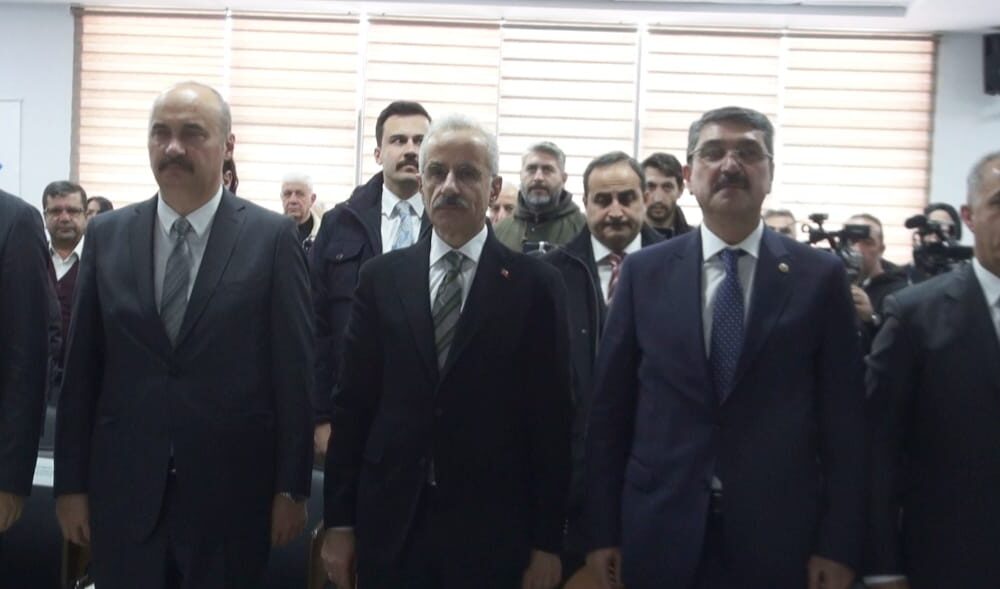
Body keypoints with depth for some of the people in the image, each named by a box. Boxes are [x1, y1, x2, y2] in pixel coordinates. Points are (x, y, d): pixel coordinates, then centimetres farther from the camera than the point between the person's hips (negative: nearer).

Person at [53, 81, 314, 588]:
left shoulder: (272, 237, -4)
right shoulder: (107, 236, 5)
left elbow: (294, 369, -4)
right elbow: (81, 368, 5)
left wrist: (292, 487, -5)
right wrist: (71, 483, 4)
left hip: (230, 491, -2)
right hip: (123, 490, 2)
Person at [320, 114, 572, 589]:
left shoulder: (534, 284, -3)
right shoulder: (382, 277, 4)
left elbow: (550, 421, -4)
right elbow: (352, 404, 4)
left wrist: (547, 542, -4)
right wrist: (339, 521, 3)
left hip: (492, 532, -2)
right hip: (389, 525, 2)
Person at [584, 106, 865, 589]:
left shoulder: (819, 276, 0)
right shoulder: (644, 272, 2)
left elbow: (843, 418, 0)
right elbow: (610, 407, 3)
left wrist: (838, 545, -4)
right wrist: (603, 532, 1)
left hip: (778, 535, -1)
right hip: (660, 533, 1)